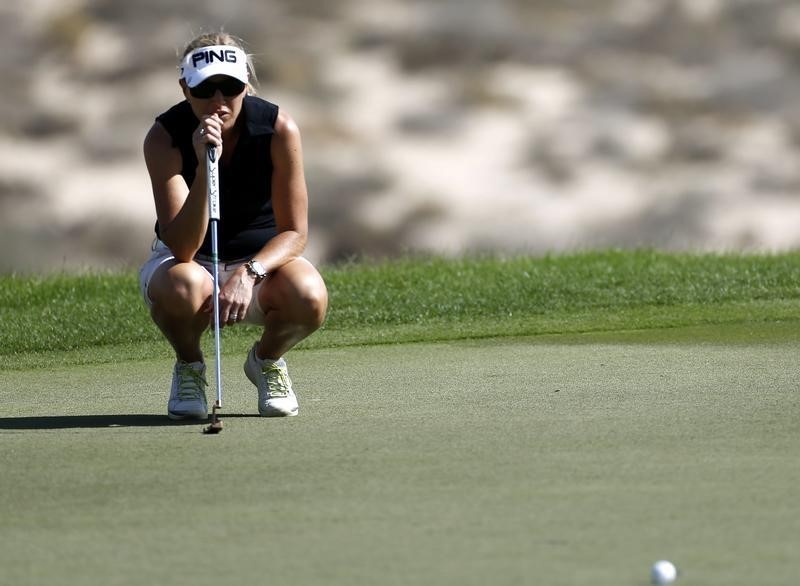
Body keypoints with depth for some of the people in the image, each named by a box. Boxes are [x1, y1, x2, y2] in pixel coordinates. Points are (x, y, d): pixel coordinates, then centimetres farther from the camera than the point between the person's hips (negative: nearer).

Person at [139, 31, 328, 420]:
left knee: (309, 299, -33)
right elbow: (182, 248, -30)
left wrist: (249, 273, -33)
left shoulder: (279, 130, -18)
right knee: (181, 288, -39)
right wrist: (204, 166, -42)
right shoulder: (164, 137, -21)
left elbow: (294, 232, -13)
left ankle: (267, 359, 4)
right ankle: (188, 366, -3)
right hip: (191, 261, -1)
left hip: (262, 257, 1)